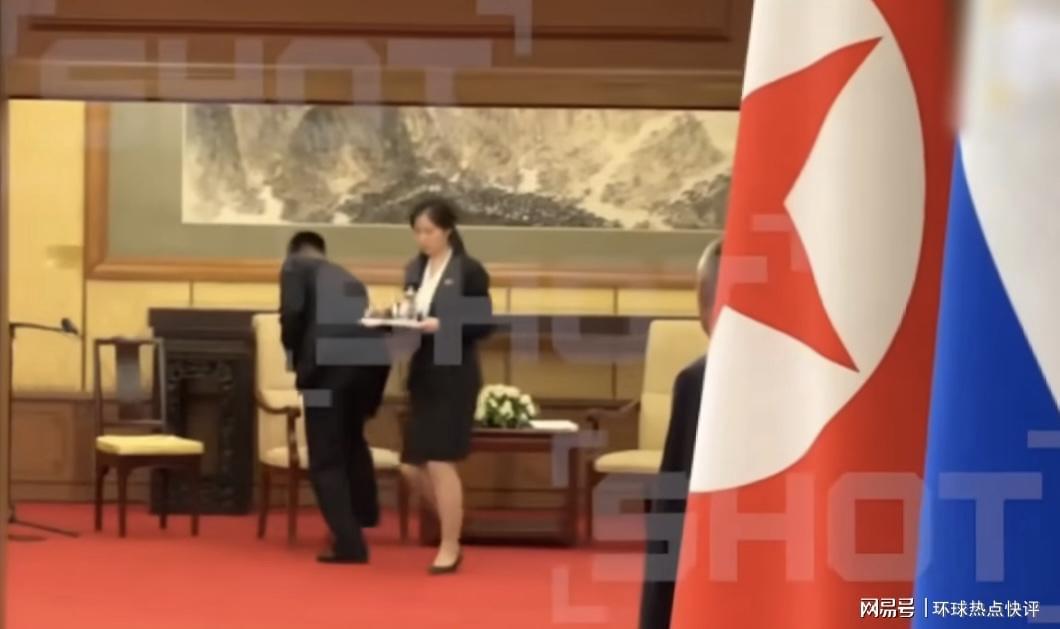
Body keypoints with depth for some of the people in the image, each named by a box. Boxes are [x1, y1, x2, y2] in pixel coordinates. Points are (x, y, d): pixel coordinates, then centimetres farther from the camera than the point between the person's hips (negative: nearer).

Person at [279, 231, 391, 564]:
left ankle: (349, 544, 0)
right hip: (373, 359, 6)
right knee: (351, 439, 32)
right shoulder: (348, 278, 34)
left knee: (326, 461, 5)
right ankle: (362, 516, 43)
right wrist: (369, 401, 39)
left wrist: (295, 356, 14)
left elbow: (292, 312, -4)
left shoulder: (296, 265, 17)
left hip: (329, 362, -6)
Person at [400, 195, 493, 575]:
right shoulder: (414, 270, 11)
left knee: (440, 463, -7)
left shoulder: (469, 271, -7)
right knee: (414, 466, 6)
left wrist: (442, 325, -21)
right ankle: (452, 529, 26)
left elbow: (483, 325, -9)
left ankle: (449, 549, 5)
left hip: (454, 377, -7)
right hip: (421, 375, 7)